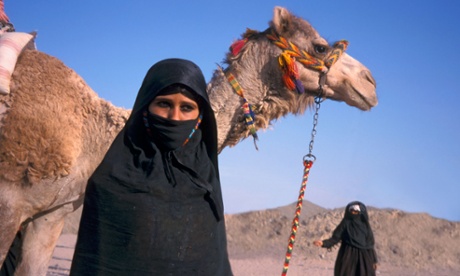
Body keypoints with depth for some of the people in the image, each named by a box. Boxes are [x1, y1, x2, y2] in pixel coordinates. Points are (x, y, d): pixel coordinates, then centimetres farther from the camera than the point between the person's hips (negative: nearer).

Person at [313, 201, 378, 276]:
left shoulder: (365, 225, 8)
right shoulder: (345, 224, 1)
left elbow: (370, 244, 10)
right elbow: (335, 238, -6)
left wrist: (374, 260, 5)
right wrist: (323, 243, -23)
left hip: (362, 258, 2)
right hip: (347, 257, -2)